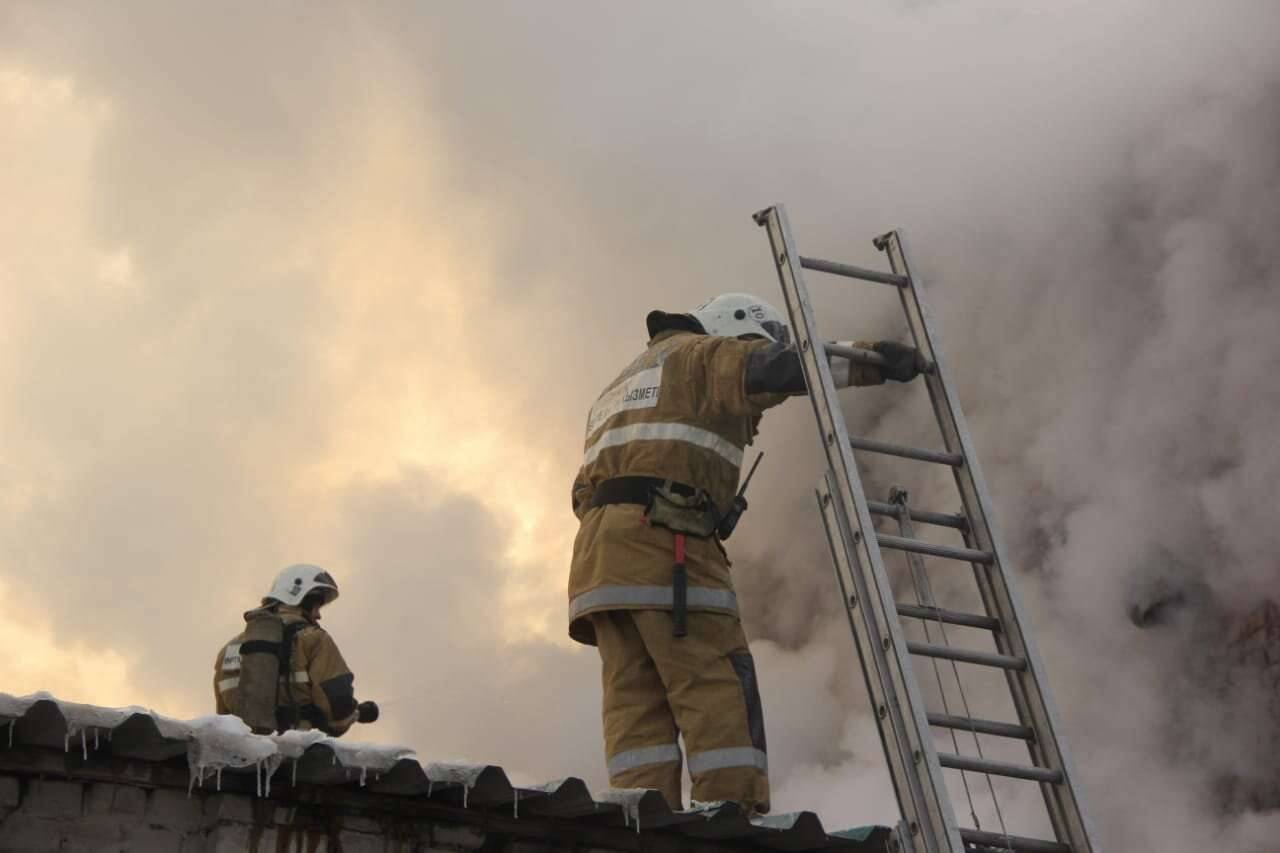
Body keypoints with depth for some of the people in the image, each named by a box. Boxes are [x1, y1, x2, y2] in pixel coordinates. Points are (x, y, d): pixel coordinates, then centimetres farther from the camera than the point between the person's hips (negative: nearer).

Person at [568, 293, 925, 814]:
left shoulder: (626, 385, 37)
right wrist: (878, 359, -3)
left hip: (599, 545, 8)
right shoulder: (700, 353, 12)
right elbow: (782, 365, -8)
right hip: (664, 539, -8)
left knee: (635, 701, -2)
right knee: (718, 693, -12)